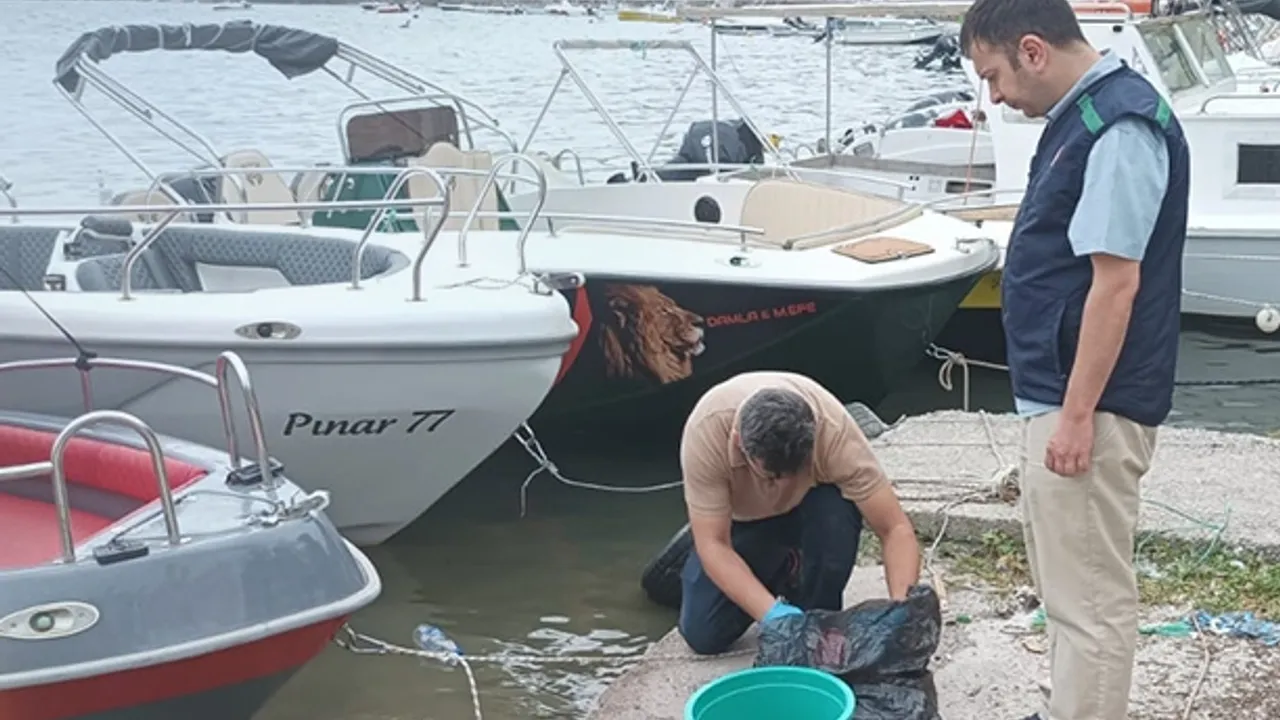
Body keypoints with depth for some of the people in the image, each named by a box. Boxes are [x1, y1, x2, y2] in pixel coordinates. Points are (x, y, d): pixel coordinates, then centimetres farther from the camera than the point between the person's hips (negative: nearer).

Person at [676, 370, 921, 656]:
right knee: (704, 635, -10)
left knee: (838, 513, -35)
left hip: (813, 506, -1)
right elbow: (713, 543, -35)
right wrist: (771, 612, -48)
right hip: (743, 518, 1)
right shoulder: (706, 432, -38)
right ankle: (780, 572, 19)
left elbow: (896, 528, -36)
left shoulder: (834, 431, -38)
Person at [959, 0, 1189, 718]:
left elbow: (1116, 281, -23)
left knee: (1090, 596, -2)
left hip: (1090, 404, -11)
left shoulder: (1119, 125, -20)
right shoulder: (1083, 115, 12)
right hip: (1062, 393, 11)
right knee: (1072, 583, 21)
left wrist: (1076, 414, -21)